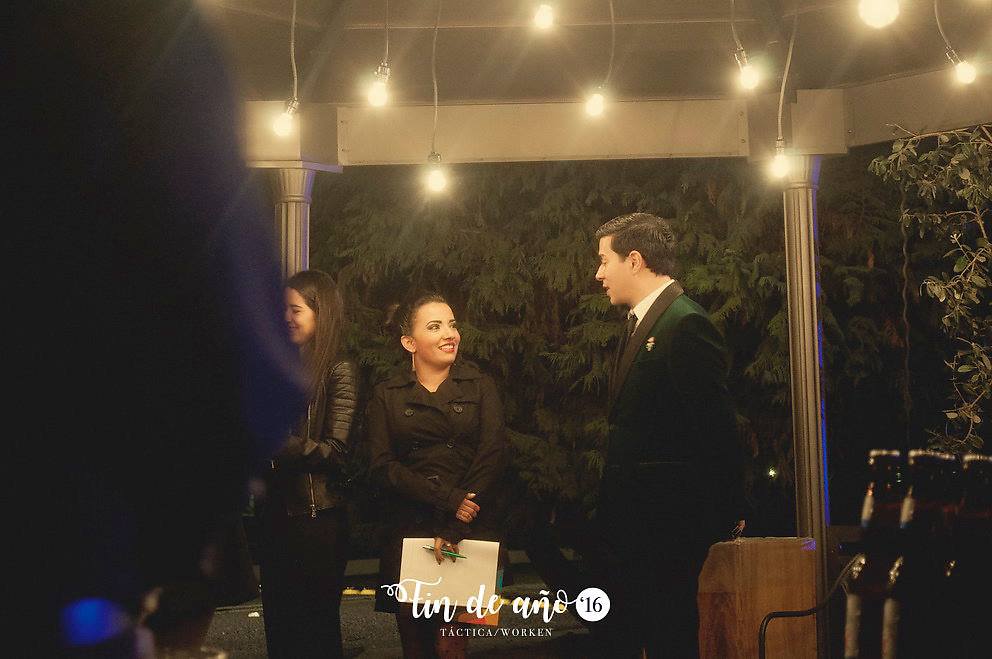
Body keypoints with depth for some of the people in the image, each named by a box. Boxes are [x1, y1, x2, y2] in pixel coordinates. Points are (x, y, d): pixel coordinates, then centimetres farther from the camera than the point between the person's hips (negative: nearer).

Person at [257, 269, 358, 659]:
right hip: (277, 510, 6)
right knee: (277, 618, 12)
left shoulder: (338, 371, -8)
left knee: (316, 627, 4)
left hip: (318, 517, -6)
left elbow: (336, 451, -15)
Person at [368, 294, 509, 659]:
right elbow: (382, 465, -2)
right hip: (410, 529, 1)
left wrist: (453, 529, -12)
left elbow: (493, 455, -4)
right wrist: (449, 500, -14)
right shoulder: (387, 396, 9)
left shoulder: (481, 387, 8)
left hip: (470, 530, -1)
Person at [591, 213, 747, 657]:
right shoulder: (638, 323, 15)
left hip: (667, 521, -10)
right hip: (626, 520, 10)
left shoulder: (686, 325, -16)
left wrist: (726, 514, -14)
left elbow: (717, 428, -18)